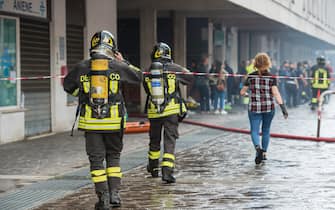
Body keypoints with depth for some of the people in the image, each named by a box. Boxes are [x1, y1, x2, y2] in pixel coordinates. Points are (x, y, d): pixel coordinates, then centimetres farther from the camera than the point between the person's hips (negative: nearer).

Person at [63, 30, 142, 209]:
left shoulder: (82, 67, -2)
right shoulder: (118, 66, -3)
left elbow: (68, 86, 14)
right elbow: (138, 77, 12)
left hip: (90, 121, 0)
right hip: (113, 121, 1)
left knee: (96, 159, 6)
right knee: (113, 156, 16)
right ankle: (115, 194, 10)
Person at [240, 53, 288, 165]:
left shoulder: (251, 76, -2)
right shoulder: (271, 77, -6)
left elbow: (242, 92, 4)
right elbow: (276, 93, -15)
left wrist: (246, 93, 27)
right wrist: (283, 107, -17)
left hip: (254, 108, -1)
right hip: (269, 108, 1)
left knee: (254, 130, 0)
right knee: (266, 130, 17)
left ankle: (258, 148, -28)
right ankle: (264, 153, 23)